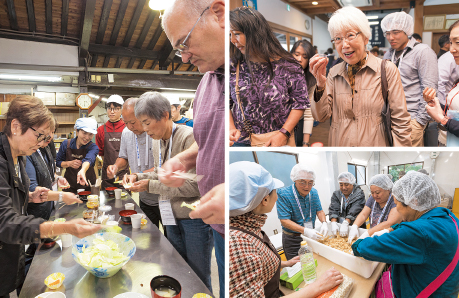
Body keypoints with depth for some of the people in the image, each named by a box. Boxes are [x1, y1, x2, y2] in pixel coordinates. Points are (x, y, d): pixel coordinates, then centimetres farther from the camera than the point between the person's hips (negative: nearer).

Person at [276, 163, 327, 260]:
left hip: (312, 236, 5)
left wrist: (324, 222, -16)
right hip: (292, 239, -5)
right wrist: (305, 231, -33)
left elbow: (319, 210, 5)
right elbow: (284, 220, -24)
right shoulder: (283, 194, -22)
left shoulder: (314, 192, -2)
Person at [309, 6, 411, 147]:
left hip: (374, 144, -2)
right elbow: (321, 116, -6)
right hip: (339, 143, 3)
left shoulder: (387, 70, -9)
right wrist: (320, 85, -18)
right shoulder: (334, 73, -1)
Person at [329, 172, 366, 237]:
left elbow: (354, 212, -16)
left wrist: (346, 223, -30)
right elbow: (333, 210, -3)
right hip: (339, 226, 3)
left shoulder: (359, 194, 0)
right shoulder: (336, 194, 12)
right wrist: (334, 223, -20)